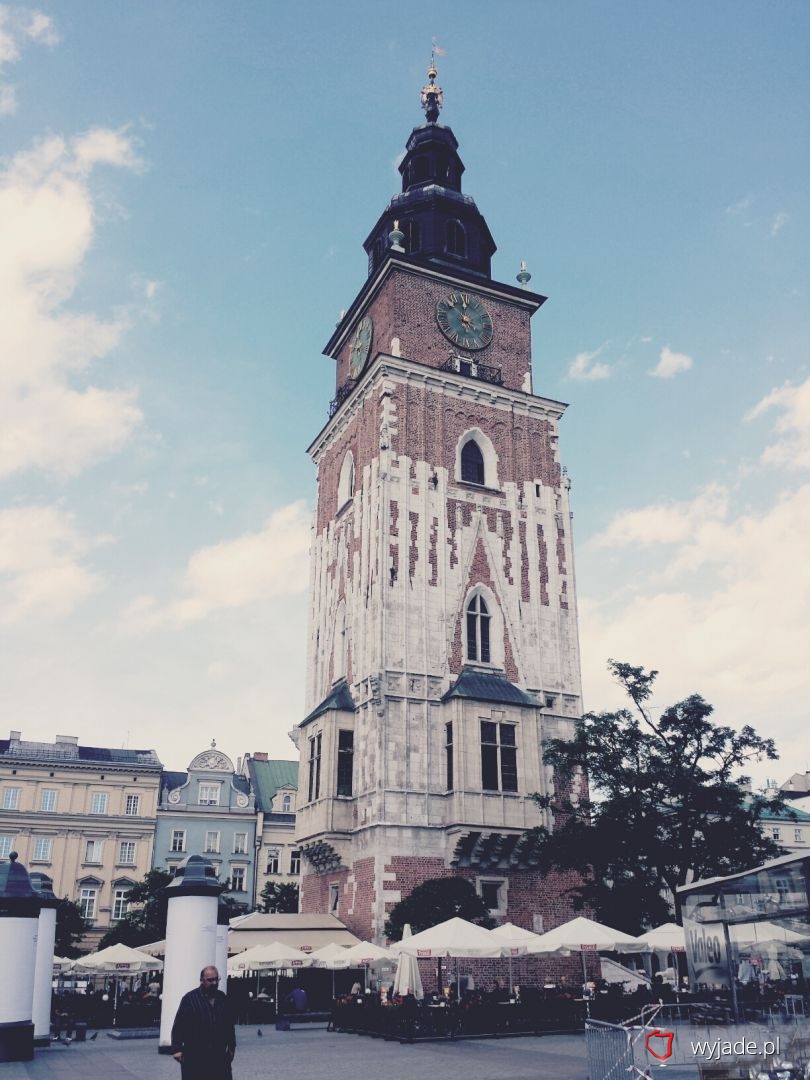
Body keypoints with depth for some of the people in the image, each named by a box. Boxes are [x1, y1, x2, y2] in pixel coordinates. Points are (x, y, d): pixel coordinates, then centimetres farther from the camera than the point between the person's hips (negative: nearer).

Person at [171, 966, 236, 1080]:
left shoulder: (222, 998, 9)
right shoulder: (189, 998, -6)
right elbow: (178, 1026, -7)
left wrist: (231, 1045, 15)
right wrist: (177, 1049, -12)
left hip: (219, 1054, 4)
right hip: (195, 1056, -4)